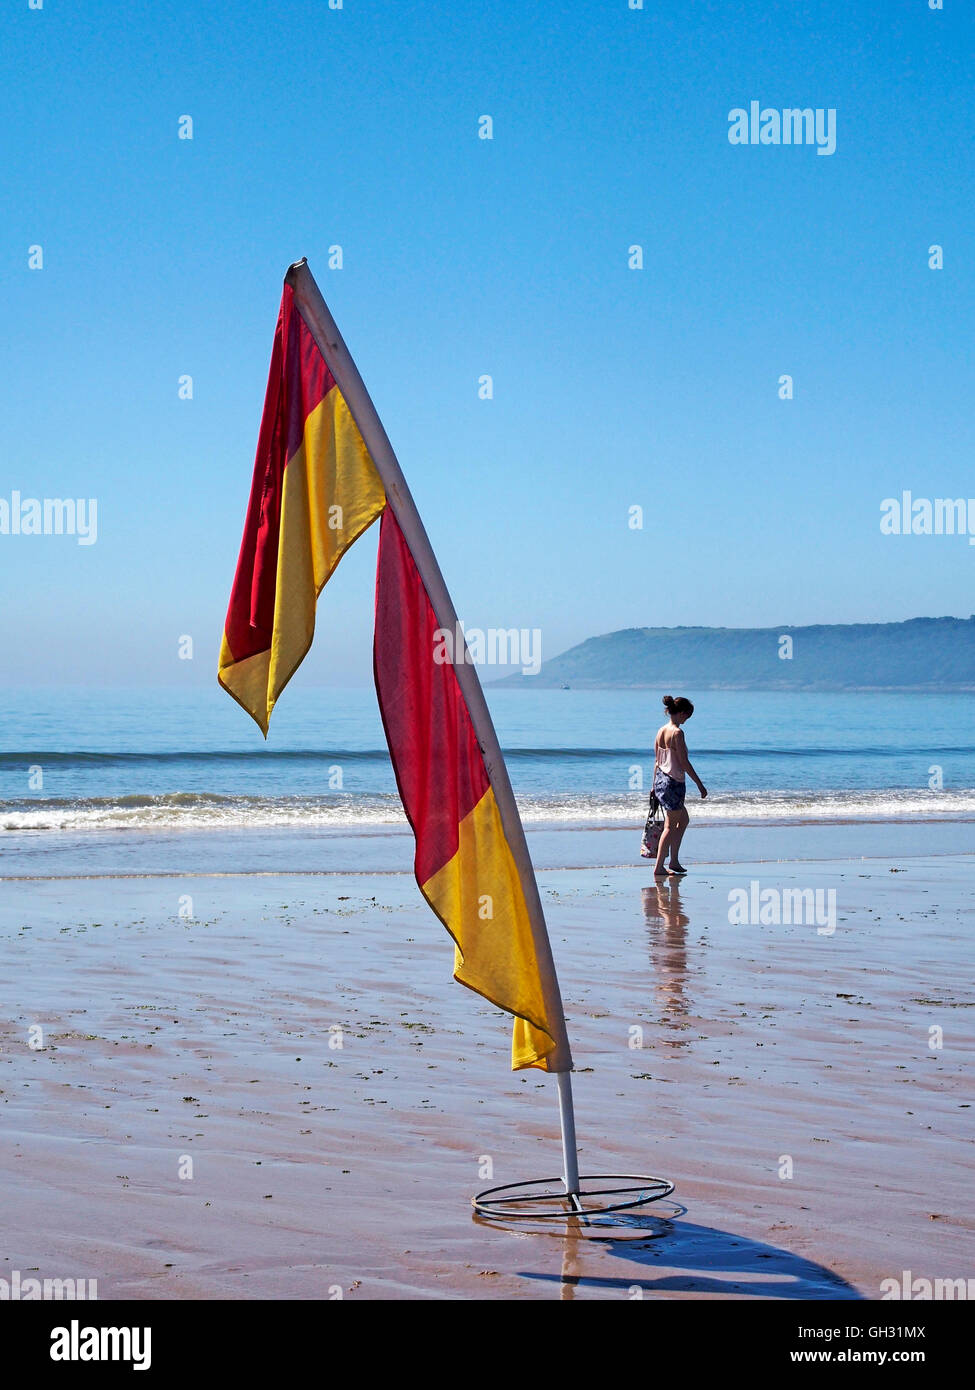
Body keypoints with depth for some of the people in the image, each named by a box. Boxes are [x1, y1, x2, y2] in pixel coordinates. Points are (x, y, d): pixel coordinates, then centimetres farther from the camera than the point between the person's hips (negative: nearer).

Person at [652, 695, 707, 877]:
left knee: (684, 819, 21)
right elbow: (684, 762, -18)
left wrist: (655, 785, 21)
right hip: (674, 783, -9)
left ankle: (674, 861, 22)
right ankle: (659, 867, 1)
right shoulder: (677, 733, -17)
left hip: (661, 780, 9)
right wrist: (700, 785, -12)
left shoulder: (661, 731, 7)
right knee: (670, 826, 0)